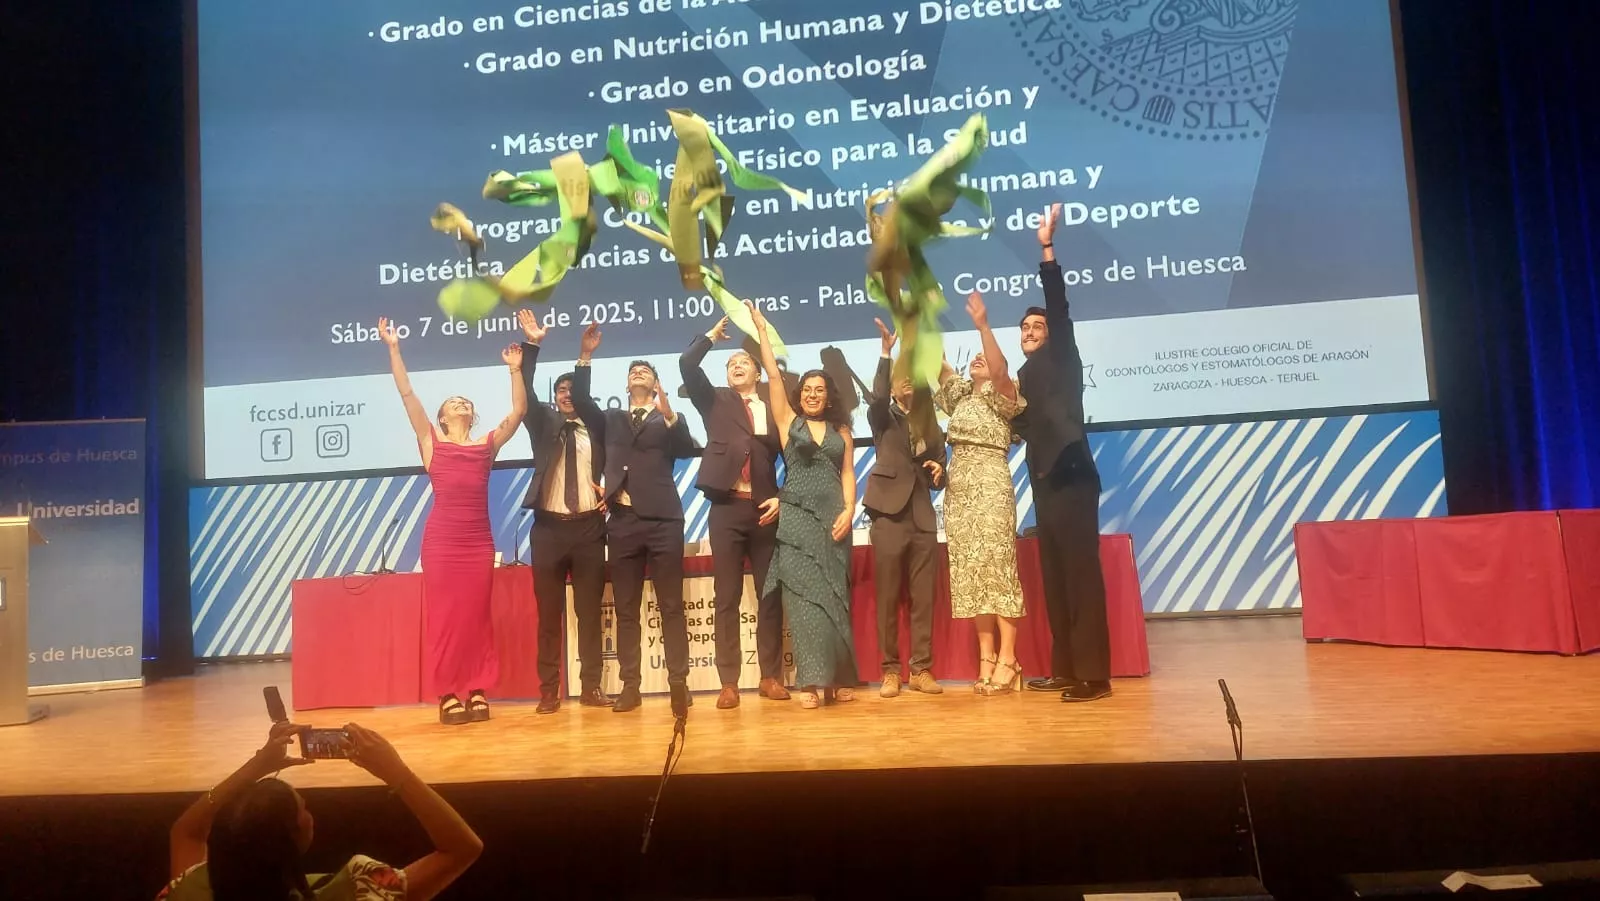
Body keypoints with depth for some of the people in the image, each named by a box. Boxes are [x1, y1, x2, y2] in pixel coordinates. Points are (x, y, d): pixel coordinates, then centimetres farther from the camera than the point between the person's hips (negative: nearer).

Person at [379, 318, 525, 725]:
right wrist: (394, 349, -1)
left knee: (477, 616, 5)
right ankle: (448, 694, 9)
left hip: (479, 540, 2)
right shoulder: (431, 442, 8)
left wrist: (515, 369, 0)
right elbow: (407, 395, 3)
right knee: (443, 616, 2)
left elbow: (519, 411, 5)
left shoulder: (488, 444, 13)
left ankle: (478, 690, 12)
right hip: (441, 539, -2)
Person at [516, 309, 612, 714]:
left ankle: (591, 686, 10)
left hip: (589, 527, 0)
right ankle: (549, 690, 7)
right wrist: (532, 346, -16)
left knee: (590, 611, 4)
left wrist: (610, 491, -7)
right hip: (549, 527, 0)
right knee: (548, 612, 1)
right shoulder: (543, 423, 9)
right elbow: (524, 394, -6)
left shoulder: (596, 426, 10)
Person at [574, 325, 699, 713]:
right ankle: (630, 686, 9)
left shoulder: (668, 421, 12)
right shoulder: (611, 419, 19)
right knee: (625, 608, 4)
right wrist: (585, 356, -4)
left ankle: (679, 682, 3)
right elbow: (580, 400, 4)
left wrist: (669, 413, -18)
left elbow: (687, 449, -6)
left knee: (671, 606, -1)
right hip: (622, 521, 3)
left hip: (662, 520, -2)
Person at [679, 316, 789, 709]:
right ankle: (729, 683, 4)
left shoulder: (774, 408, 10)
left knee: (770, 594, 4)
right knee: (726, 597, 0)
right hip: (726, 509, 0)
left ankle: (771, 677, 13)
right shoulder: (715, 401, 12)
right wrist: (713, 334, 9)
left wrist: (782, 498, -5)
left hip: (766, 509, 1)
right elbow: (687, 365, -2)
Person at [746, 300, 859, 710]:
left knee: (833, 596, 4)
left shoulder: (841, 430, 12)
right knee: (804, 595, -6)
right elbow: (773, 374, 3)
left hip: (834, 518, 2)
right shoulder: (789, 421, 8)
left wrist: (848, 511, -6)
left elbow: (848, 473, 9)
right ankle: (814, 680, -5)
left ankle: (839, 677, 10)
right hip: (797, 517, -1)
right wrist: (761, 329, 3)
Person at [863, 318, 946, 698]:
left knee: (923, 598, 2)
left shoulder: (931, 424, 18)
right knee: (888, 598, -1)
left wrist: (939, 473, -4)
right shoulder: (883, 418, 6)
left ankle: (921, 669, 9)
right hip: (889, 515, -3)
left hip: (923, 517, 3)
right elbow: (877, 397, -17)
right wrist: (886, 353, -27)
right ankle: (890, 670, 6)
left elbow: (939, 466, 20)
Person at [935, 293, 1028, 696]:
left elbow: (999, 369, -19)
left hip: (990, 487, -6)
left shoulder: (1001, 396, 0)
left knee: (997, 567, -8)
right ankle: (986, 658, 8)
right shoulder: (960, 394, 18)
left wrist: (982, 325, -29)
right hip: (958, 489, 7)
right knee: (970, 571, 4)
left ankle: (1007, 659, -7)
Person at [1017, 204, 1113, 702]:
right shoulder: (1026, 375, 19)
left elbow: (1059, 310, -11)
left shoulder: (1062, 360, 1)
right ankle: (1064, 669, 16)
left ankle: (1093, 674, -7)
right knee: (1055, 577, 9)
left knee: (1081, 573, -9)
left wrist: (1047, 250, -17)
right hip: (1045, 483, 8)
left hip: (1071, 479, -8)